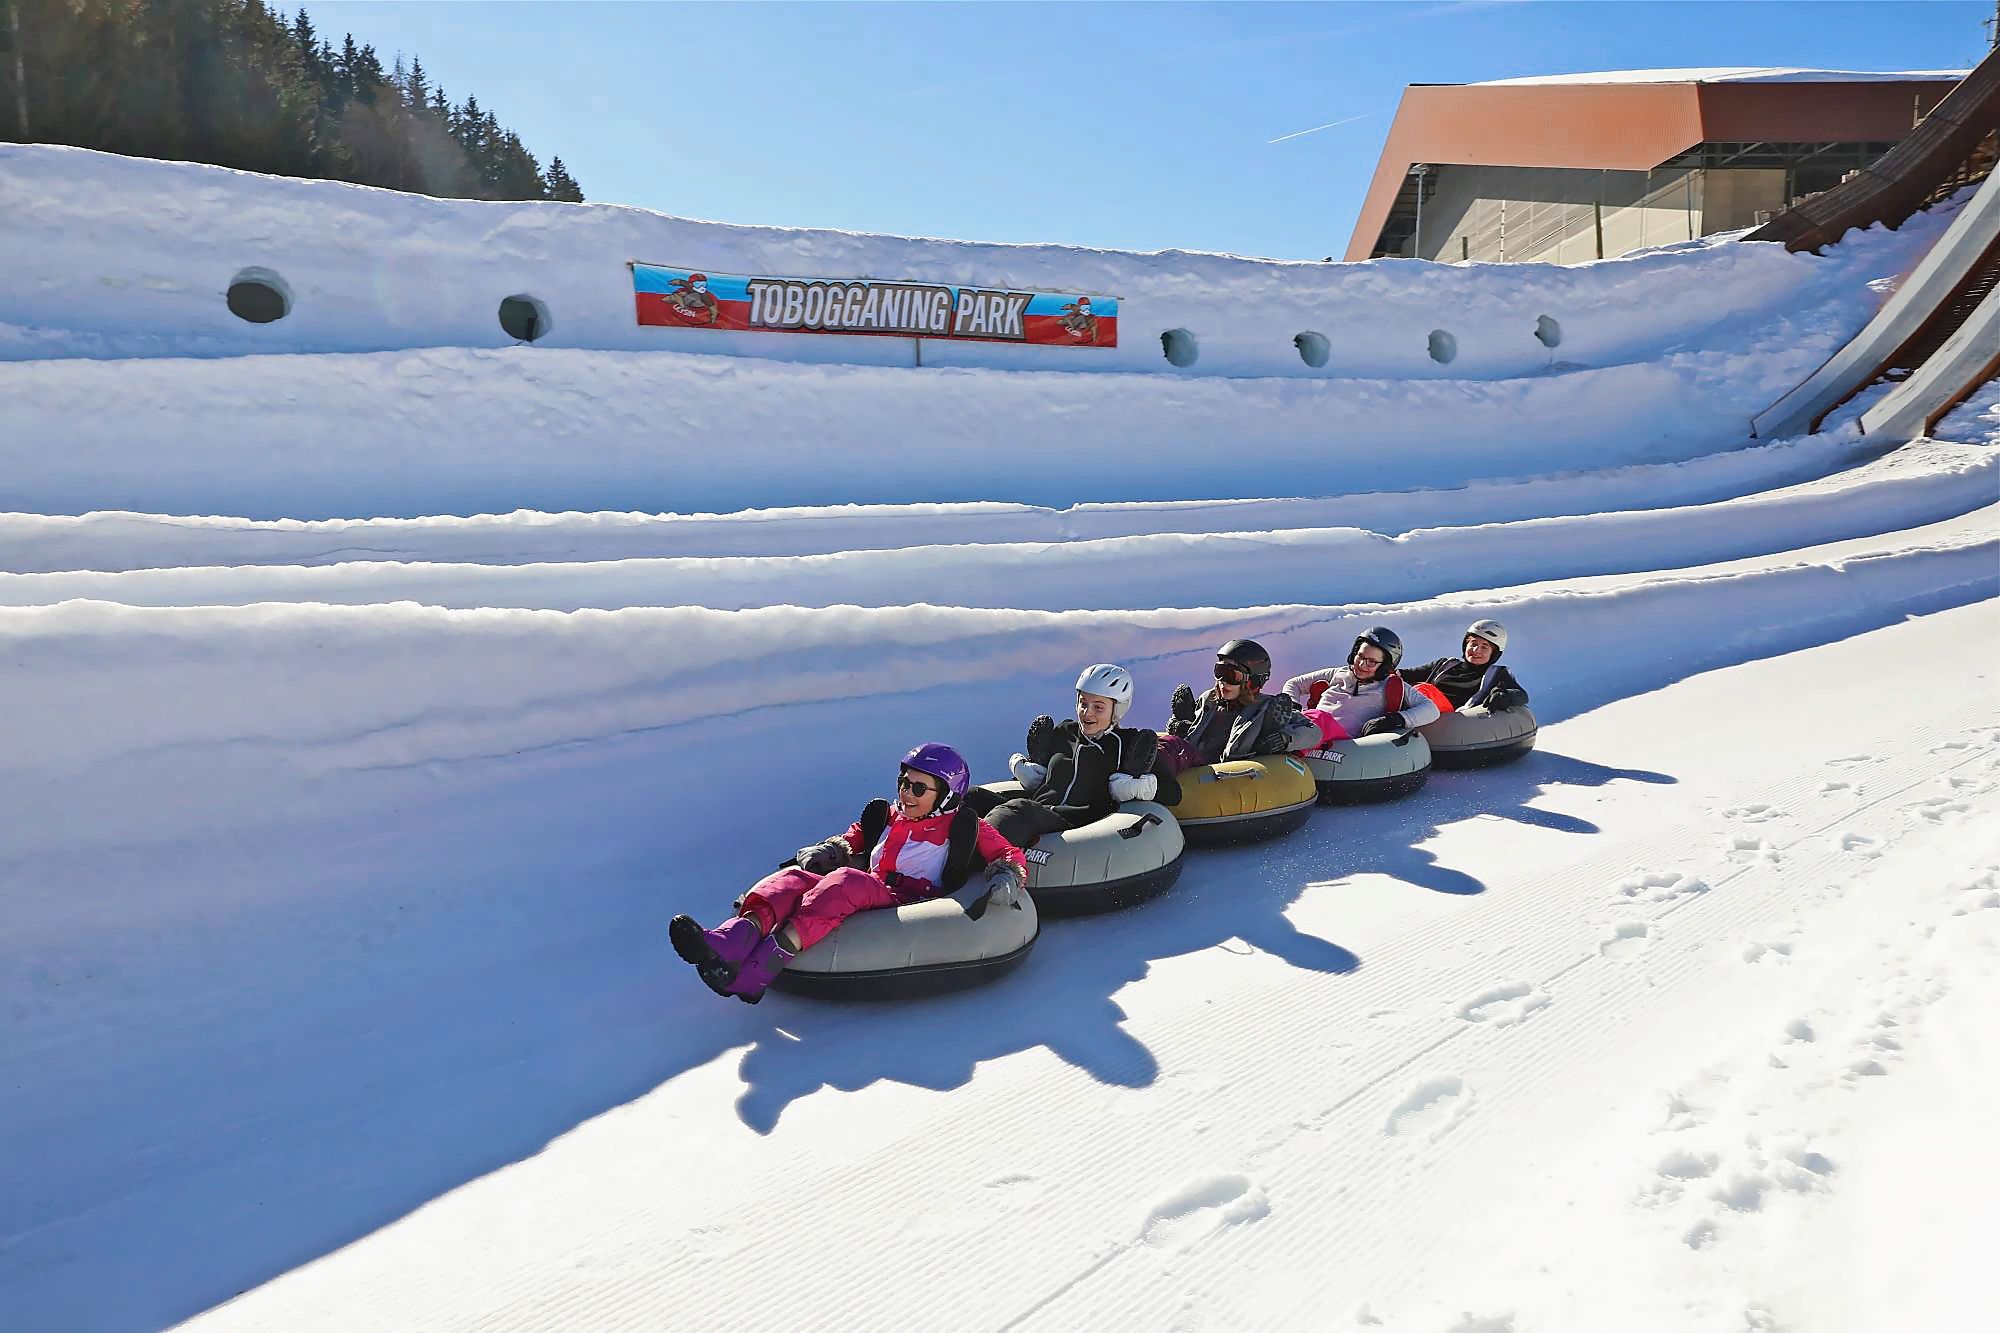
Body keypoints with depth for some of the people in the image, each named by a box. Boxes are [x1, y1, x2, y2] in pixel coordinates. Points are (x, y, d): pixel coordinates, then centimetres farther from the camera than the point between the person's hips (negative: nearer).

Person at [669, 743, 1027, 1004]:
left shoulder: (963, 828, 11)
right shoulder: (885, 816, 24)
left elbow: (1011, 855, 11)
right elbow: (850, 842, 33)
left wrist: (1006, 878, -11)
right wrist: (824, 851, 12)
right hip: (864, 902, 6)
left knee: (847, 881, -35)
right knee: (793, 878, -21)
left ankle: (756, 971, -53)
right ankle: (728, 944, -50)